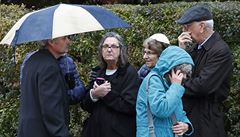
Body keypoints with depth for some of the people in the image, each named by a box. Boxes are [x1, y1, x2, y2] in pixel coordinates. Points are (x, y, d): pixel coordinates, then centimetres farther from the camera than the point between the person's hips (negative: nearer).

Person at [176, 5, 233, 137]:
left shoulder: (221, 51, -18)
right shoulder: (196, 47, 7)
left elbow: (203, 85, -25)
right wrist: (181, 50, -7)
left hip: (205, 118, -7)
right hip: (188, 111, 7)